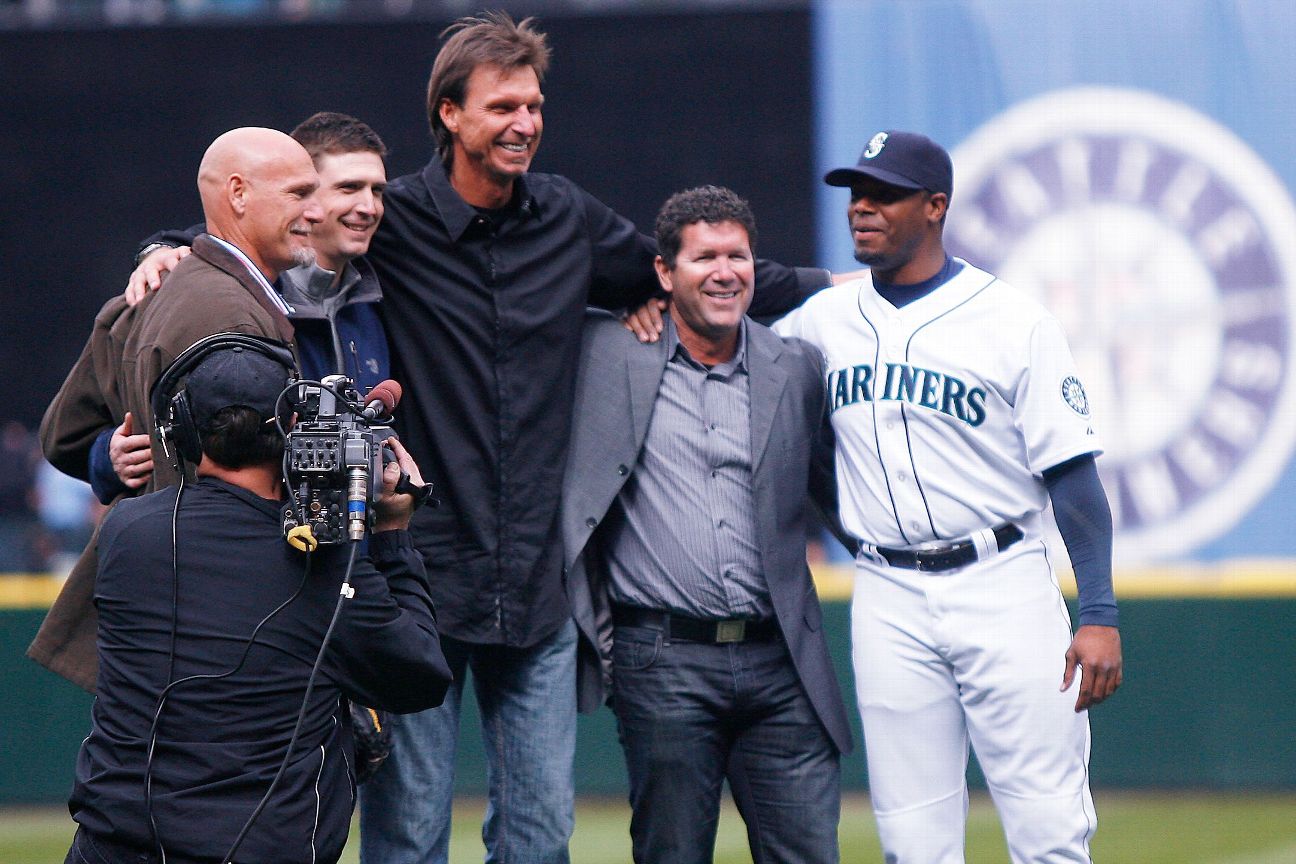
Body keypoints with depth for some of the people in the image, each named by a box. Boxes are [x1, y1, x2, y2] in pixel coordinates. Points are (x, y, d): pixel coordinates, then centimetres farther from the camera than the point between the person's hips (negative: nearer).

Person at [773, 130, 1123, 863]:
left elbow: (1072, 473, -4)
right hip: (889, 602, 4)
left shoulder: (1014, 322, -2)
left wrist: (1100, 615, -12)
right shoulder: (823, 321, 10)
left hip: (1002, 585, -4)